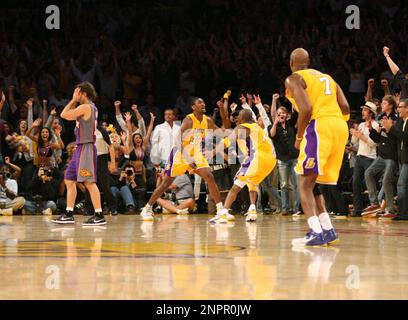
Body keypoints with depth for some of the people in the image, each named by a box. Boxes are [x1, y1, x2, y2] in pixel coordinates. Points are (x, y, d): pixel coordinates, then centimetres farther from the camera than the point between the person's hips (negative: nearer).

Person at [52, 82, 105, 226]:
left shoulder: (86, 107, -13)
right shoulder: (90, 107, 16)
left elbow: (64, 115, -12)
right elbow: (69, 115, 27)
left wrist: (74, 100, -3)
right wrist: (74, 101, 18)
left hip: (86, 148, -10)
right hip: (81, 148, 10)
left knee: (89, 182, -11)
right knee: (69, 180, 13)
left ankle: (99, 216, -12)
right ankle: (69, 214, 16)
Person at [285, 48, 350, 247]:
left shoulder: (293, 79, 5)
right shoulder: (326, 77, 26)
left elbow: (306, 109, -11)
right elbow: (345, 108, 14)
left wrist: (299, 136, 0)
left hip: (319, 126, -7)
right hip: (340, 126, 7)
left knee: (305, 183, -6)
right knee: (316, 183, 18)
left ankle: (316, 232, -21)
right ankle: (328, 231, 14)